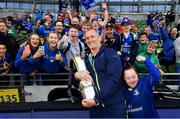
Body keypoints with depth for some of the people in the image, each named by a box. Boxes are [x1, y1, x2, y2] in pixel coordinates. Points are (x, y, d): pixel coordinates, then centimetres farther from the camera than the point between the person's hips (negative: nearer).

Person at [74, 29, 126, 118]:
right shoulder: (86, 59, 13)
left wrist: (97, 100, -22)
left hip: (114, 105, -5)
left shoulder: (111, 54, -3)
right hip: (95, 107, 5)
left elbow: (113, 79, -15)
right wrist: (76, 74, -10)